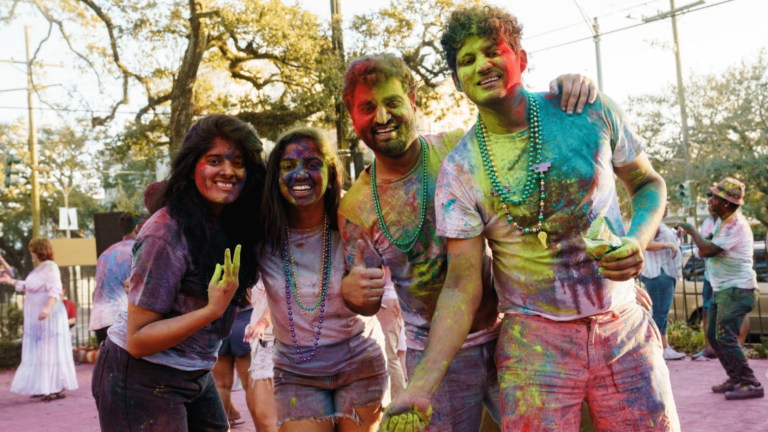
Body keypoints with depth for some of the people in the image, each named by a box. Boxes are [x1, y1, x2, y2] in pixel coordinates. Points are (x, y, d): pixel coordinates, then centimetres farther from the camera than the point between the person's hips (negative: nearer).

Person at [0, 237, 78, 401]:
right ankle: (46, 387, 18)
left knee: (51, 350, -7)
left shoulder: (50, 267, -16)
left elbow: (55, 290, -27)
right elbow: (28, 287, 24)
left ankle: (59, 389, -3)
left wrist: (47, 308, -39)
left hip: (49, 316, -10)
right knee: (40, 352, 12)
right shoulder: (39, 268, 14)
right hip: (38, 318, 10)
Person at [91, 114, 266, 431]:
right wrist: (212, 310, -30)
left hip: (196, 376, 8)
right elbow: (137, 340, -21)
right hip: (140, 379, -7)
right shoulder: (166, 234, -22)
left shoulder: (235, 225, 1)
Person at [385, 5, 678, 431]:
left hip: (624, 330, 2)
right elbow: (462, 286, -9)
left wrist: (638, 241, -13)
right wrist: (423, 382, -20)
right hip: (534, 341, -1)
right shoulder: (459, 171, -9)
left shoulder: (591, 111, -5)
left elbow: (648, 183, 9)